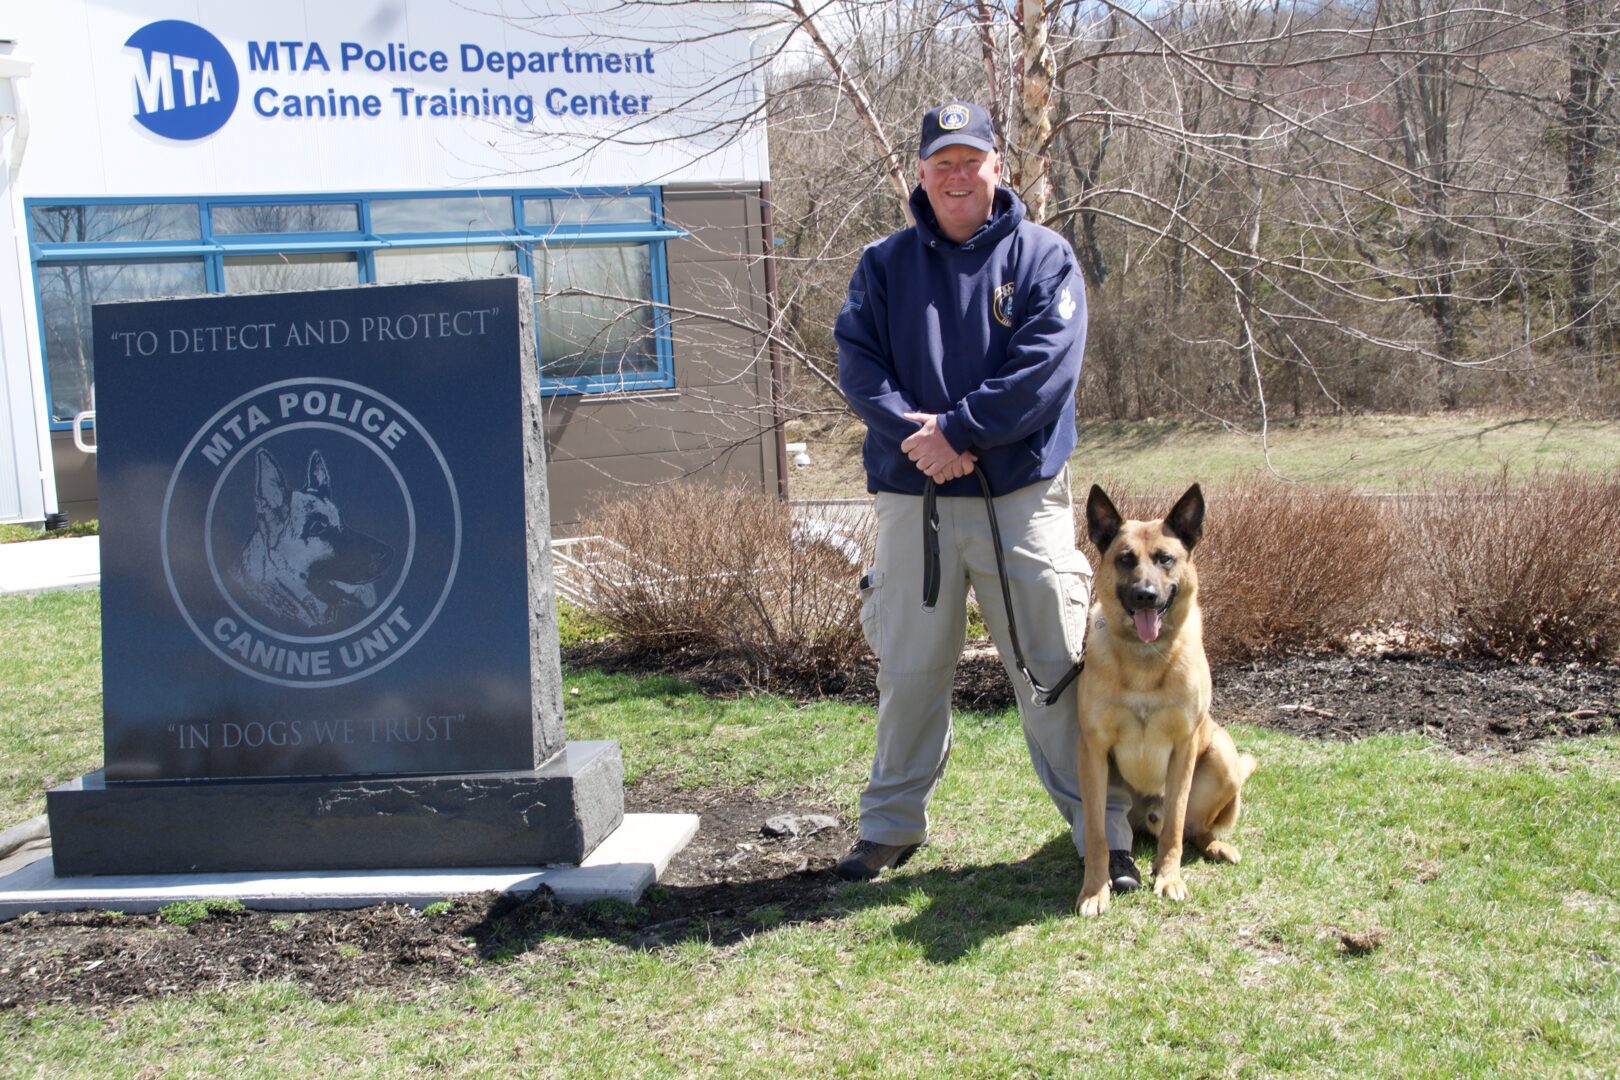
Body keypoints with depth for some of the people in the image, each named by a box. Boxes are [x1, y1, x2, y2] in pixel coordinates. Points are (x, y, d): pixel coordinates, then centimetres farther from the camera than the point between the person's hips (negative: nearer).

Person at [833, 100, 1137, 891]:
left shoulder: (1043, 257, 3)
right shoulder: (885, 264, 11)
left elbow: (1047, 367, -10)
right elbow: (856, 362, 0)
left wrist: (957, 429, -17)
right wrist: (917, 434, -16)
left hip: (1022, 496, -2)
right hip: (911, 498, 2)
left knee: (1054, 667, 2)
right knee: (908, 670, 11)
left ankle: (1102, 829, 14)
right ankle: (890, 824, 27)